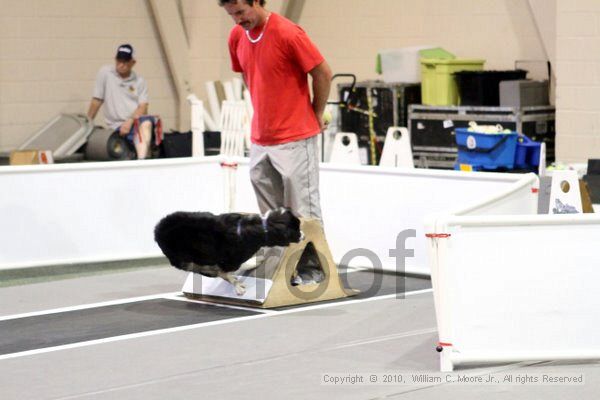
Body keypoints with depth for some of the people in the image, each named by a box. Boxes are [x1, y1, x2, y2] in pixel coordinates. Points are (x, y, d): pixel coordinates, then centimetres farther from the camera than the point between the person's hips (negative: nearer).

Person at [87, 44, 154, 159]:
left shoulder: (139, 81, 12)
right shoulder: (105, 73, 7)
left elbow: (143, 107, 0)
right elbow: (96, 100, 7)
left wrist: (130, 122, -17)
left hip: (137, 121, 1)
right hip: (118, 125, -1)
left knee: (147, 122, -37)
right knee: (139, 132, -35)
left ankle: (141, 160, -56)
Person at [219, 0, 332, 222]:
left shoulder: (287, 33, -15)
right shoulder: (237, 36, 5)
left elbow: (323, 73, -8)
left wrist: (316, 115, 2)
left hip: (294, 139, -7)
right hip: (259, 140, 7)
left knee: (303, 214, -5)